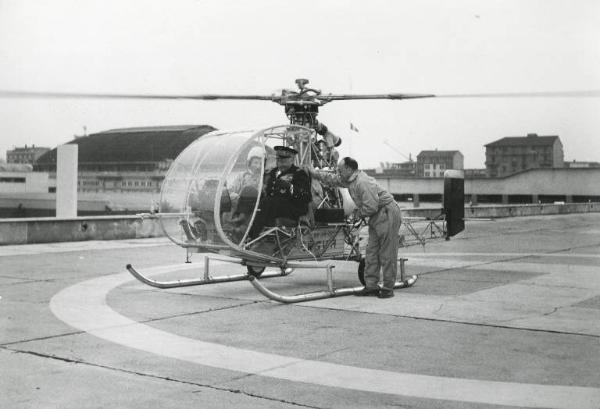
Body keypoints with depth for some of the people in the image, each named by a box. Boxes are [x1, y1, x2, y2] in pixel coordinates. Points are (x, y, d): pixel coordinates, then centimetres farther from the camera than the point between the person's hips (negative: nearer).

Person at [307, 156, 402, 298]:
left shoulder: (362, 183, -22)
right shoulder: (349, 180, 8)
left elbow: (371, 207, -26)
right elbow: (333, 179, 25)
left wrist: (358, 213, -8)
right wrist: (314, 173, 26)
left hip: (387, 214, -10)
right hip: (377, 216, 10)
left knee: (387, 254, -5)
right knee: (371, 252, 7)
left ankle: (388, 288, 0)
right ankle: (371, 286, 9)